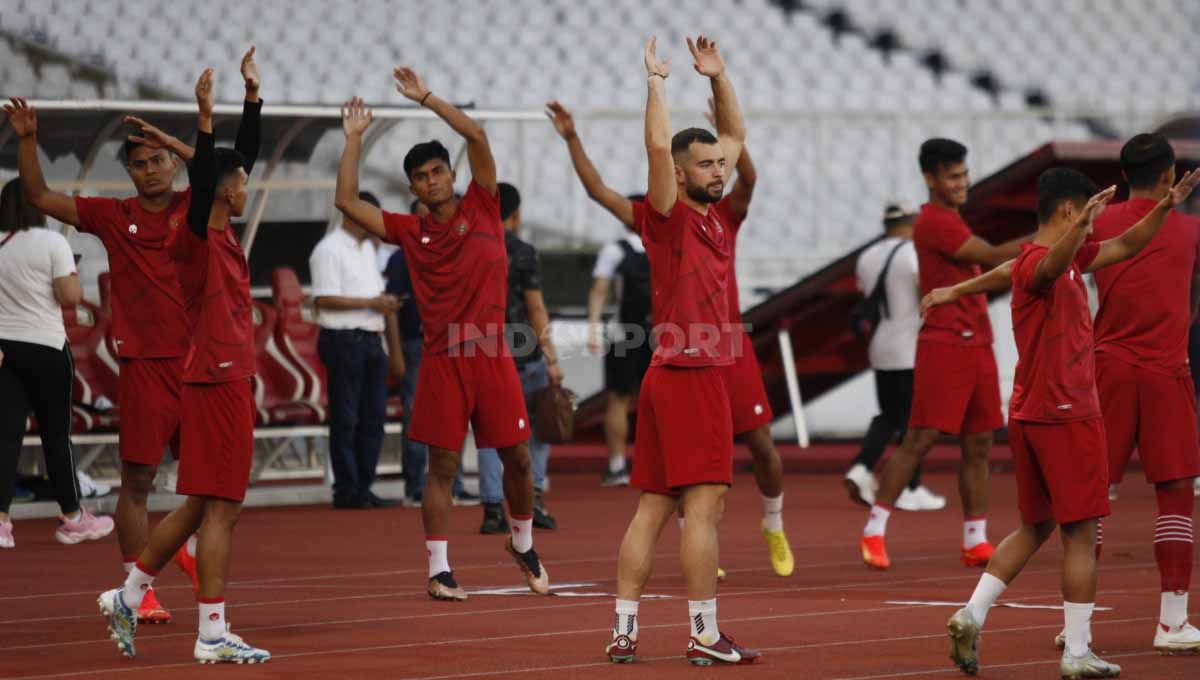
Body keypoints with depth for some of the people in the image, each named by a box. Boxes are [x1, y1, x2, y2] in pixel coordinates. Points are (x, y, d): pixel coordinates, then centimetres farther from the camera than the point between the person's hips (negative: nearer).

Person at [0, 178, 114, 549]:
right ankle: (72, 518, 18)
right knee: (56, 434, 7)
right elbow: (70, 297, -11)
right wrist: (76, 283, 9)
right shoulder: (51, 243, -9)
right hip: (45, 347, -3)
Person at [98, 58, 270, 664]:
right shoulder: (197, 239, -12)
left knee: (199, 507, 15)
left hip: (224, 381, 9)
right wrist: (205, 121, -38)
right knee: (220, 509, -8)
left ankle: (127, 597, 22)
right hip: (218, 382, -9)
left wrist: (252, 97, 22)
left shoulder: (222, 235, 12)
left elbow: (245, 154, 21)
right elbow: (204, 178, -30)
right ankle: (213, 636, -7)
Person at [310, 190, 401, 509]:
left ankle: (363, 489, 14)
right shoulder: (329, 250, -9)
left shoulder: (367, 249, 19)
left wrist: (386, 304, 9)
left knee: (373, 417, 8)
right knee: (345, 420, -5)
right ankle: (347, 491, -2)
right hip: (344, 340, -9)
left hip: (370, 339, 9)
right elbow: (324, 299, -17)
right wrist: (370, 303, -17)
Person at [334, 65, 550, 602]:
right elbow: (347, 201, 3)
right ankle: (439, 570, 2)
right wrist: (353, 138, 6)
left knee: (517, 457, 4)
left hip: (491, 354, 0)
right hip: (442, 360, 0)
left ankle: (523, 545, 26)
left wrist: (425, 98, -5)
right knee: (442, 465, -1)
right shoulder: (410, 231, 7)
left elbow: (476, 136, -4)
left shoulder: (481, 208, 5)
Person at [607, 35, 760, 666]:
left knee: (653, 507, 6)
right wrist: (655, 81, -10)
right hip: (690, 376, -9)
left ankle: (623, 631, 7)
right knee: (704, 503, -9)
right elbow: (659, 146, -20)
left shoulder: (718, 216, 15)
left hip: (671, 378, 9)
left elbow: (735, 136, 24)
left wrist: (718, 77, 15)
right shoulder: (669, 218, -6)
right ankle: (704, 636, -10)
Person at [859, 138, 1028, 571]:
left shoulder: (950, 221, 19)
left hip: (975, 344, 9)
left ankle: (976, 542, 9)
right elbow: (994, 257, -18)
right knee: (921, 439, -11)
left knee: (979, 444, 6)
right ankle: (874, 531, -6)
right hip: (944, 345, -9)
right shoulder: (933, 223, -12)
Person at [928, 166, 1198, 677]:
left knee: (1036, 527, 16)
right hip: (1066, 417, -10)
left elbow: (1124, 247, 26)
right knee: (1081, 532, -4)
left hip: (1031, 415, 10)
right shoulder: (1038, 264, -19)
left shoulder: (1070, 257, 12)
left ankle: (971, 615, 7)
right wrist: (1082, 224, -60)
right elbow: (1051, 266, -44)